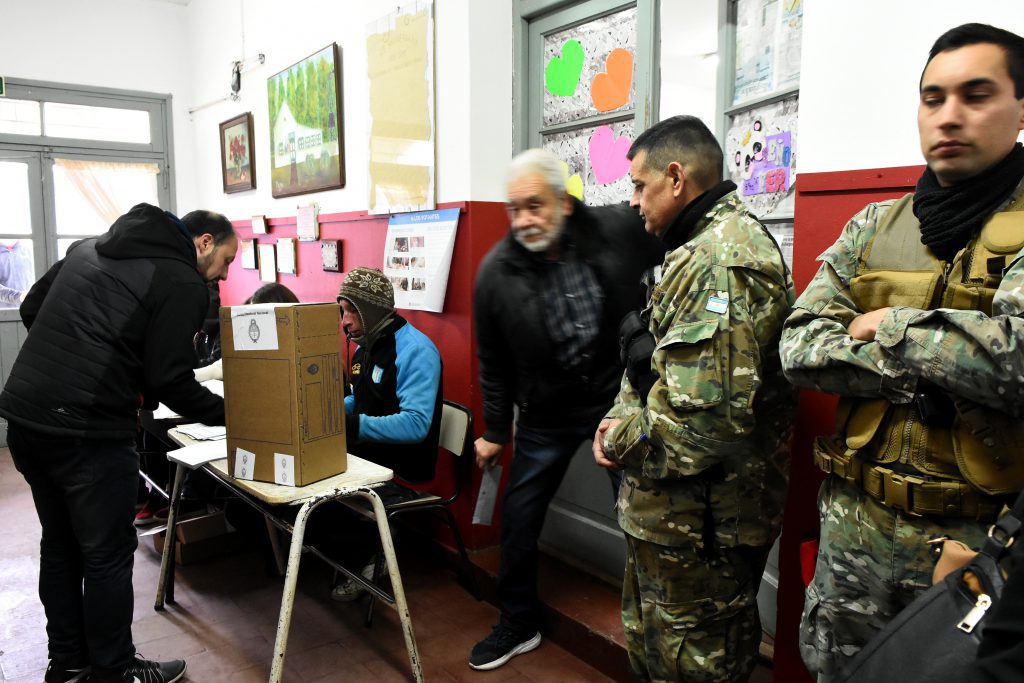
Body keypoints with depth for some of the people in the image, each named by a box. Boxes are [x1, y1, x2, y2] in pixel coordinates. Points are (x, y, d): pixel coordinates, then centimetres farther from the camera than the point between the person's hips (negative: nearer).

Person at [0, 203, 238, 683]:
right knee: (107, 556, 7)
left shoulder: (89, 246, 17)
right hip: (88, 432, -8)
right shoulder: (181, 281, -8)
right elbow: (170, 381, -11)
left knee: (59, 545, 21)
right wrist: (230, 412, 3)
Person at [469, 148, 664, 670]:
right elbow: (494, 363, 1)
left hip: (622, 397, -1)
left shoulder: (622, 230, -16)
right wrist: (494, 431, 8)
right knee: (519, 522, 11)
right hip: (545, 416, 1)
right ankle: (518, 626, 35)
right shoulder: (496, 270, -12)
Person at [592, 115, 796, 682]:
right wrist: (621, 417, 3)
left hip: (700, 522, -10)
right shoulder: (702, 250, 13)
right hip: (677, 509, 10)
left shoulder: (723, 260, -22)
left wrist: (625, 441, -16)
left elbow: (715, 412, -32)